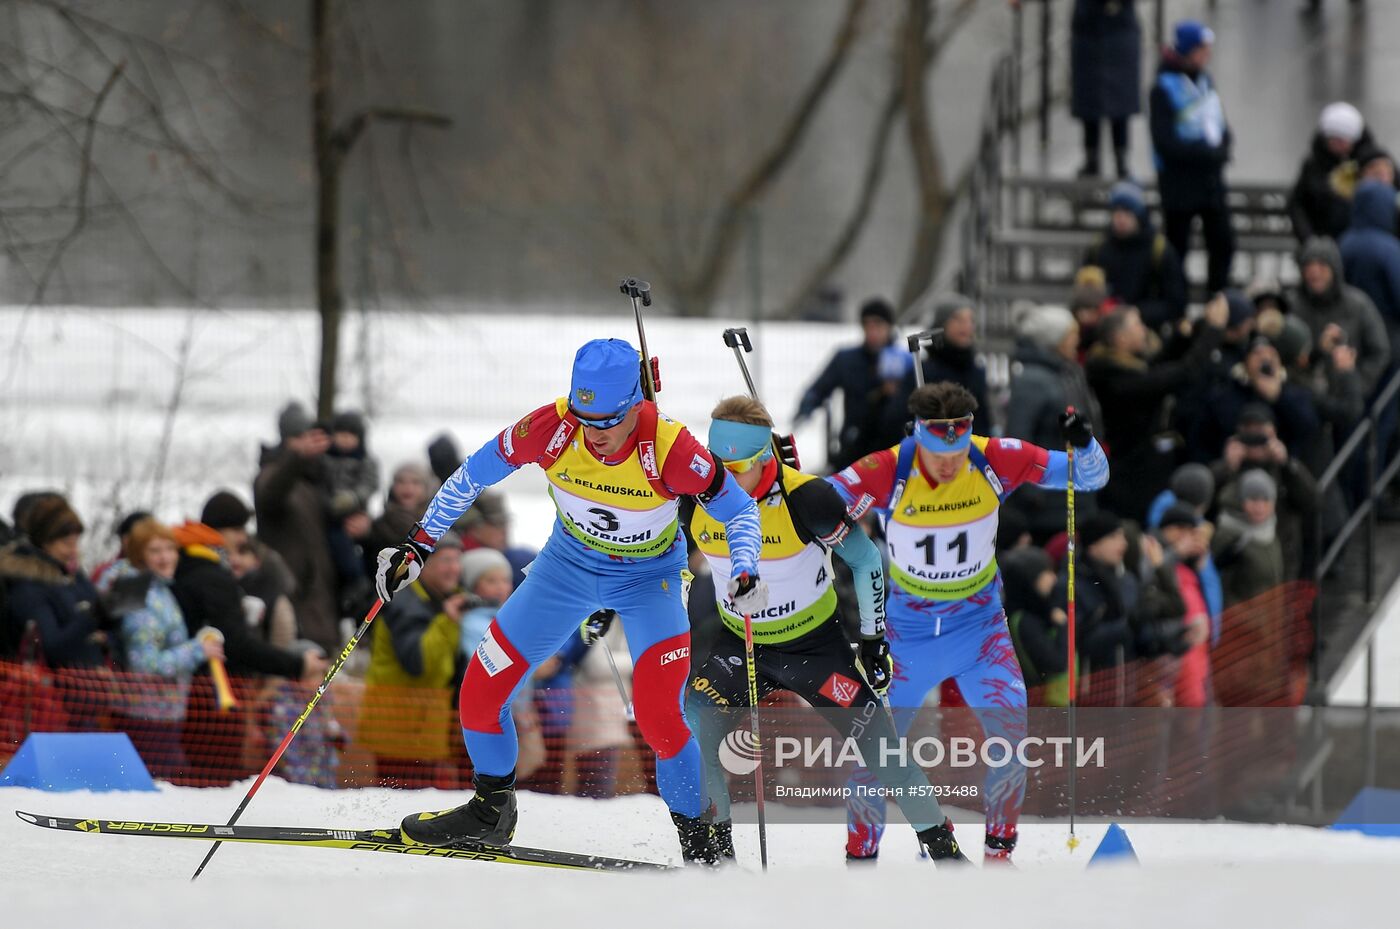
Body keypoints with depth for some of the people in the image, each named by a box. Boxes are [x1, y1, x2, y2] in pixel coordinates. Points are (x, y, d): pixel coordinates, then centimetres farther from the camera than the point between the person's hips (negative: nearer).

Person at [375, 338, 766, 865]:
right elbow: (474, 475, -11)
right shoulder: (553, 428, -27)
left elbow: (739, 510, -17)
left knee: (657, 717, -22)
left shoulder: (669, 449, -32)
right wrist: (419, 546, -12)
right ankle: (491, 812, 27)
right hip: (570, 563, 3)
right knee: (481, 692, 1)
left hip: (648, 578, -3)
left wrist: (745, 576, -35)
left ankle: (700, 840, 0)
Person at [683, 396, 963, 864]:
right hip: (741, 645, 3)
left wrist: (874, 639, -9)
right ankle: (715, 838, -4)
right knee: (696, 716, -20)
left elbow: (866, 561, -12)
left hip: (815, 644, -3)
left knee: (877, 740, -6)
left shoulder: (806, 499, -26)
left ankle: (942, 845, 10)